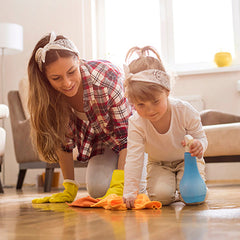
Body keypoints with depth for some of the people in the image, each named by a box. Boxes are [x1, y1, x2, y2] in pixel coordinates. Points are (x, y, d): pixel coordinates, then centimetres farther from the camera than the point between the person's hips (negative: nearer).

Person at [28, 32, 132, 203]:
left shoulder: (106, 78, -36)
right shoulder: (48, 95, -22)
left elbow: (127, 135, -31)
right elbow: (63, 141, -11)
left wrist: (118, 187, -37)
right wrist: (70, 189, -12)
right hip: (100, 141, 3)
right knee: (98, 190, -19)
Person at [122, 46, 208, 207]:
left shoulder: (184, 111, -27)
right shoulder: (136, 123, -27)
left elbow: (200, 137, -15)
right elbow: (134, 158, -28)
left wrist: (199, 145, -42)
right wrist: (130, 192, -36)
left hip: (186, 160, 0)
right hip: (159, 164, 1)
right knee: (161, 196, -25)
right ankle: (171, 193, 14)